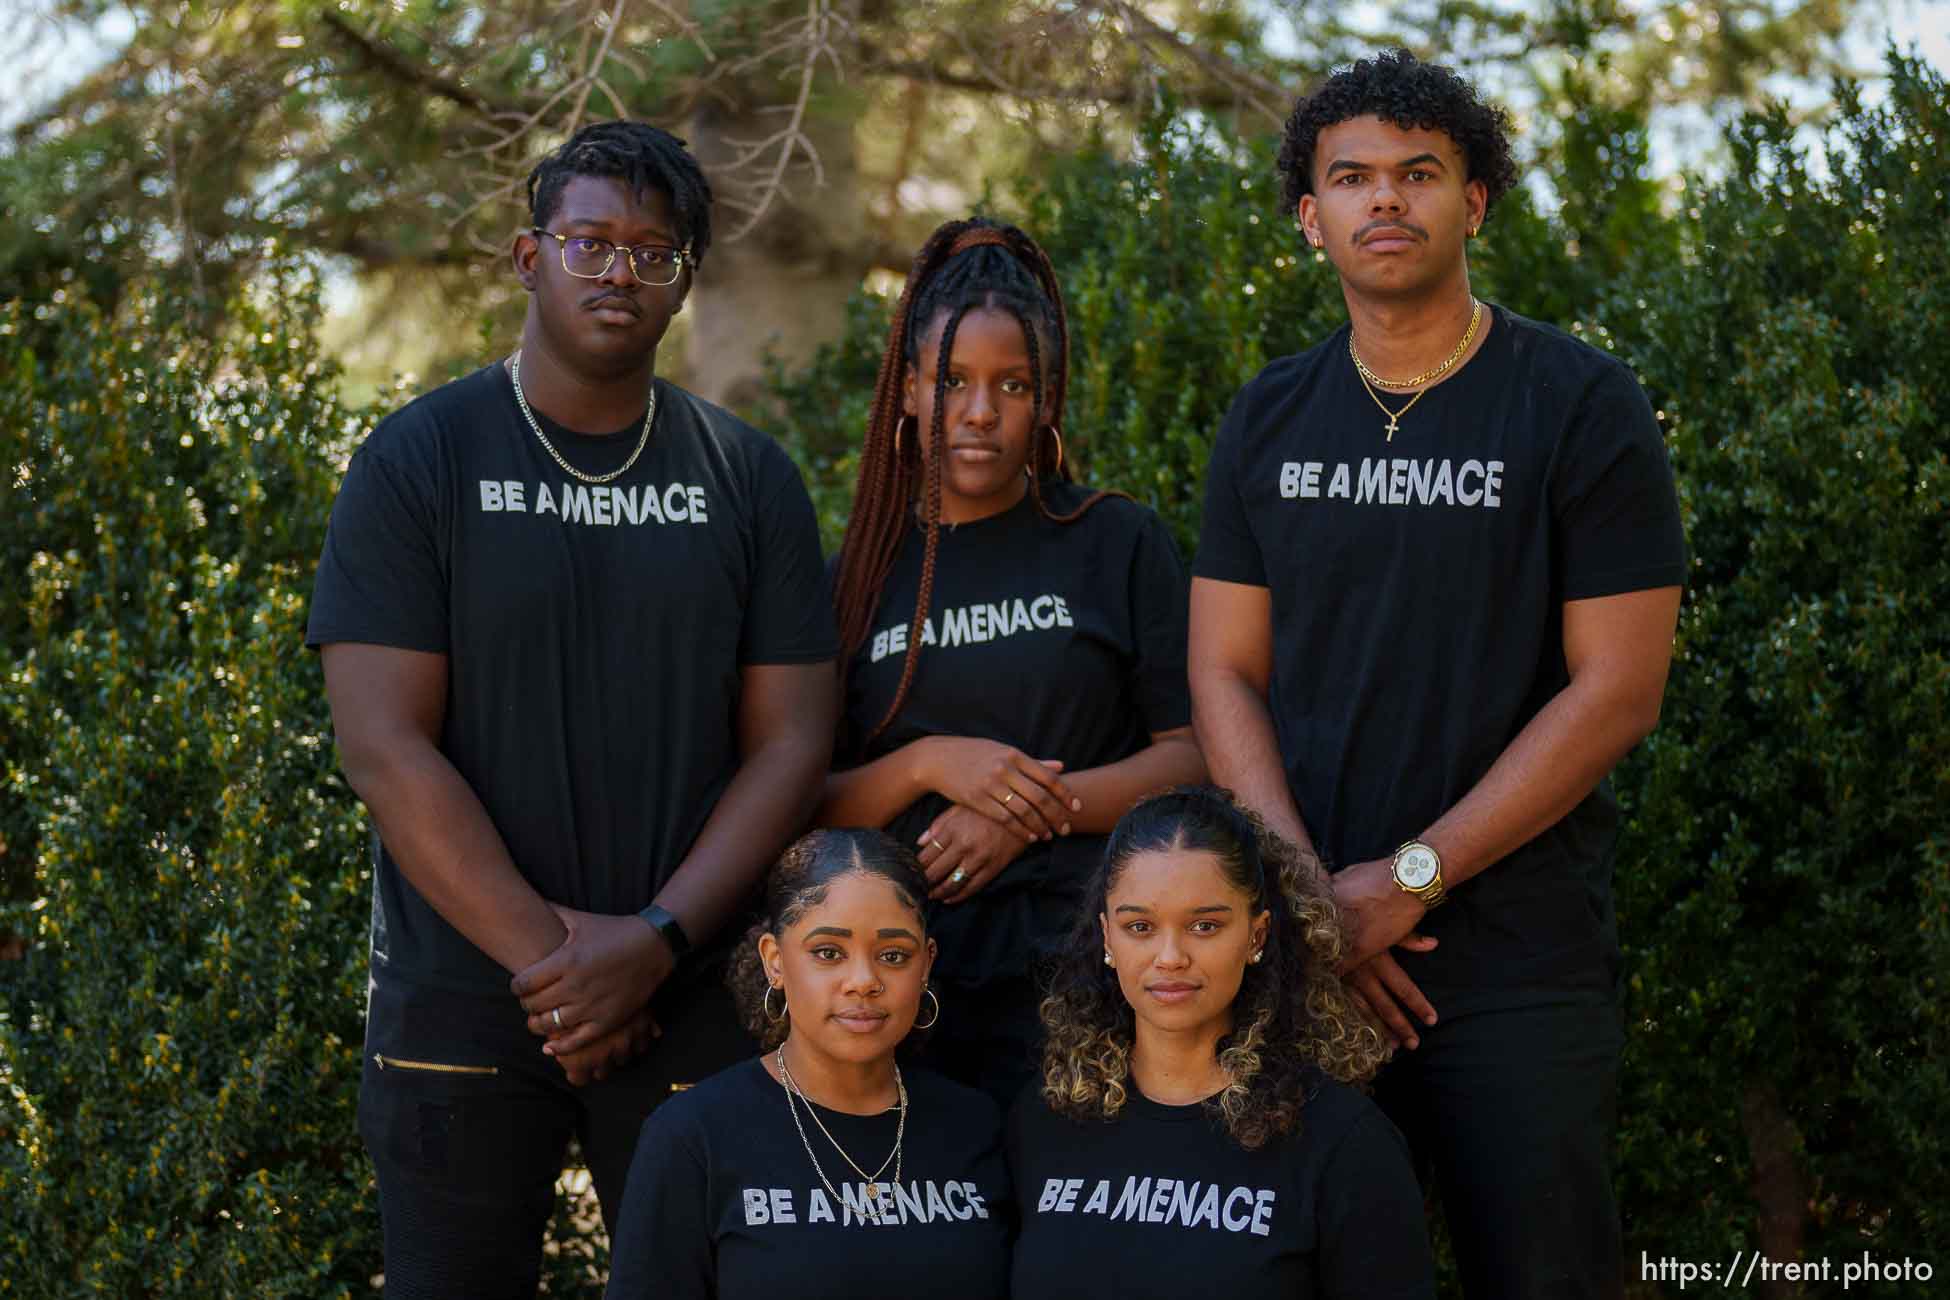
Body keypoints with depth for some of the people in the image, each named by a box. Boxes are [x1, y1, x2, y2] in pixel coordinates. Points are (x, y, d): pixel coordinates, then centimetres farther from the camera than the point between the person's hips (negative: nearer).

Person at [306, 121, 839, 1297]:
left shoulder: (751, 480, 6)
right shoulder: (417, 462, -1)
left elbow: (791, 742, 2)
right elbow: (384, 746, -8)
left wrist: (655, 941, -11)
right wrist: (546, 954, -14)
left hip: (690, 1007, 2)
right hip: (463, 1008, -1)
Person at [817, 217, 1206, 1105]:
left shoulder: (1116, 542, 5)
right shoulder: (858, 578, 11)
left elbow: (1197, 754, 0)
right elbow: (806, 807, 8)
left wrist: (1035, 810, -12)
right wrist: (927, 765, -10)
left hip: (1083, 985, -1)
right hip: (904, 991, 2)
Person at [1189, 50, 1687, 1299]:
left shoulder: (1582, 406, -3)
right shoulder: (1271, 419, 10)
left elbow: (1617, 689, -8)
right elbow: (1227, 673, 7)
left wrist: (1410, 878, -13)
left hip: (1520, 961, -3)